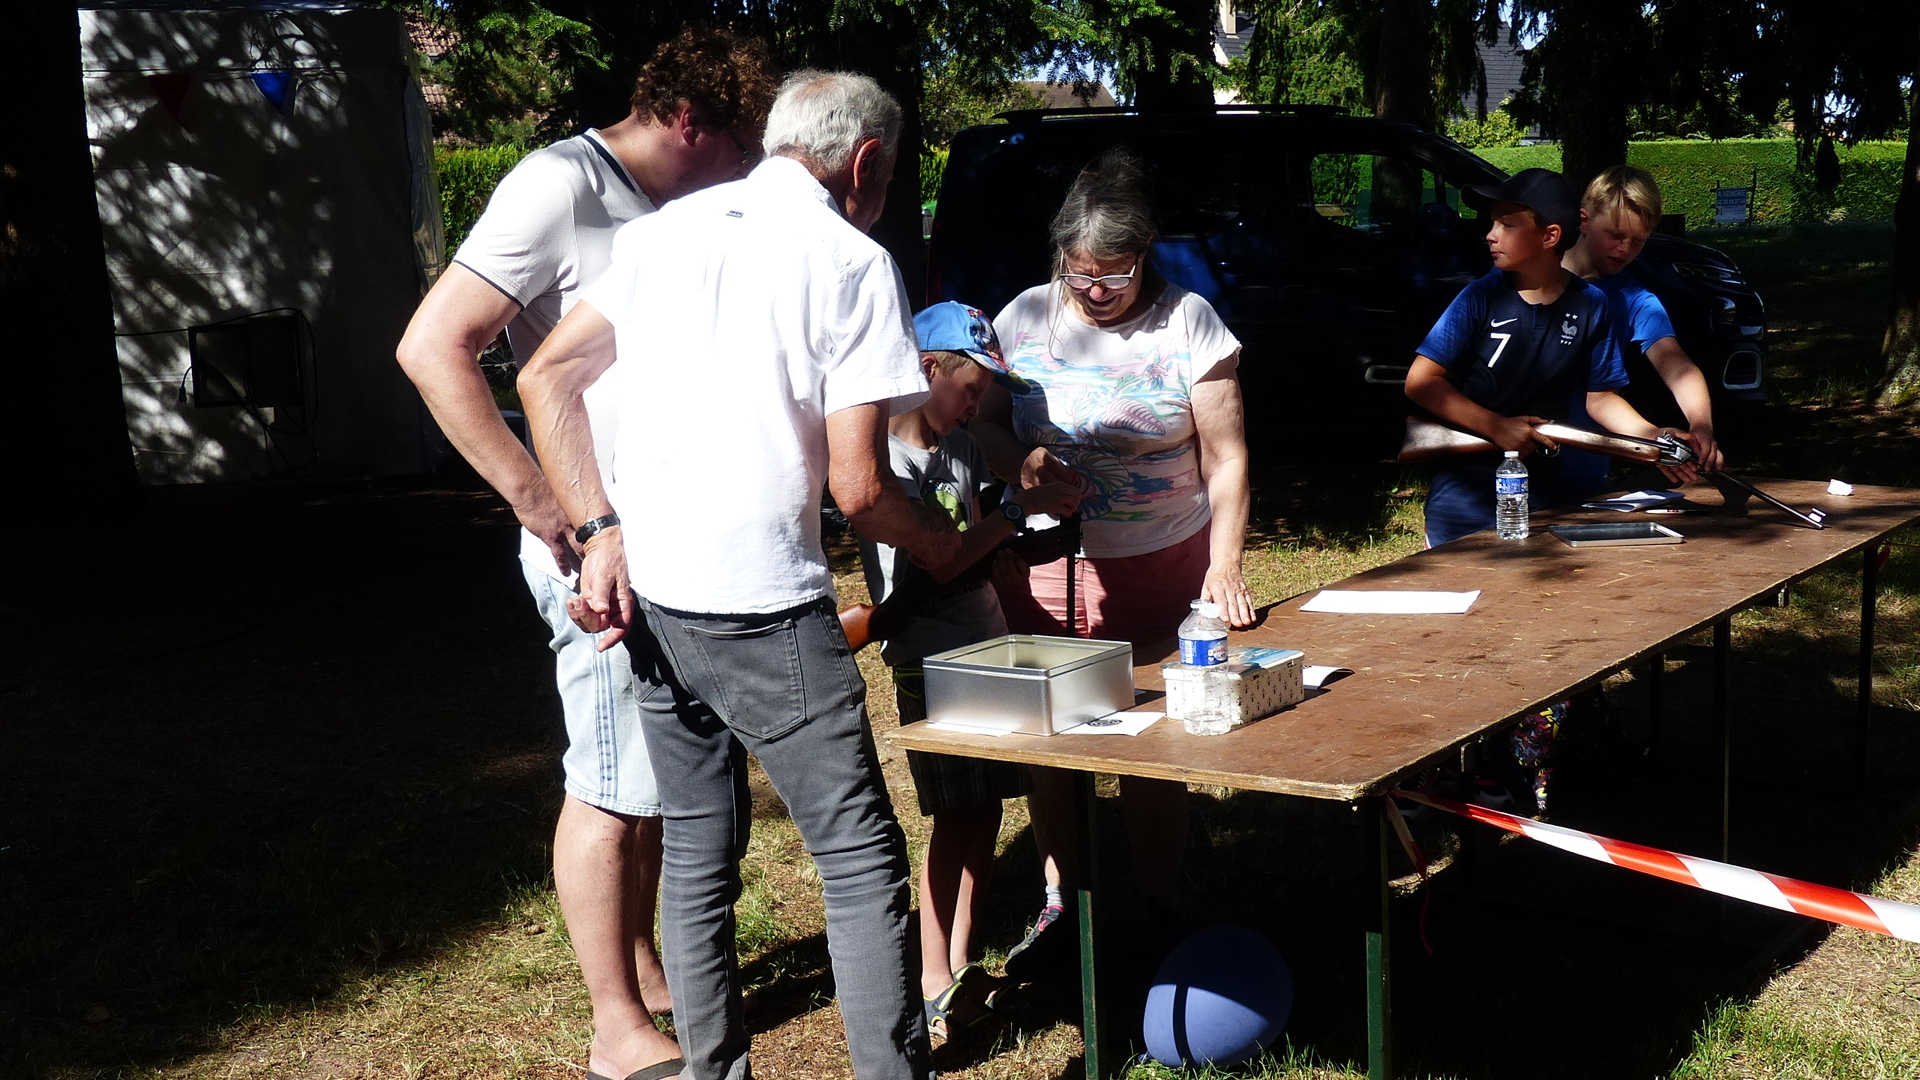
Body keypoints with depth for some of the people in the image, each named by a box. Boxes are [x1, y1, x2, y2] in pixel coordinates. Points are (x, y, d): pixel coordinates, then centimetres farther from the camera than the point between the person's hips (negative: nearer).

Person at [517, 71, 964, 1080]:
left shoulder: (664, 231, 11)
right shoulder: (853, 264, -6)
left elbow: (545, 377, 10)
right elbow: (858, 485, -10)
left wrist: (602, 530, 5)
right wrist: (941, 540, 9)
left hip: (646, 593, 6)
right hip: (763, 608, -6)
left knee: (696, 855, 18)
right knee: (861, 862, 4)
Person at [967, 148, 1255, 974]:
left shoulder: (1187, 322, -4)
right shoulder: (1026, 317, 2)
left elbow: (1226, 457, -4)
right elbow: (980, 421, 7)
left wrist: (1223, 567, -12)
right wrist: (1020, 460, -16)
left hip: (1163, 566, -2)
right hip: (1049, 565, 2)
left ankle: (1161, 909, 21)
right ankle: (1060, 903, 24)